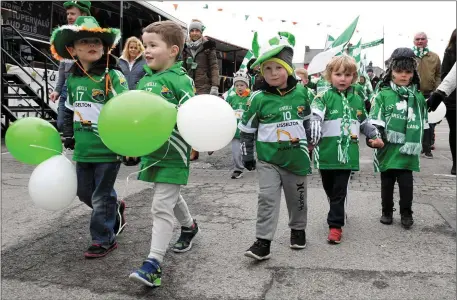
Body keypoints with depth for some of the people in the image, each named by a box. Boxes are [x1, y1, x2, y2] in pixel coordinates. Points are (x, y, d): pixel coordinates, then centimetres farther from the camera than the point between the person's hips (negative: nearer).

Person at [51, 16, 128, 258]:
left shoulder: (113, 76, -11)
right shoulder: (72, 79, 9)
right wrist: (68, 135, 16)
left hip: (108, 148, -6)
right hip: (83, 149, 7)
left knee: (102, 196, 3)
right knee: (85, 193, 18)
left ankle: (104, 240, 19)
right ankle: (115, 210, 44)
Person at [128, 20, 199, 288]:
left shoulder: (180, 80, -12)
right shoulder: (144, 81, 8)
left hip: (173, 153, -7)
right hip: (151, 151, 7)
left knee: (161, 207, -9)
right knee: (171, 197, 25)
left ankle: (154, 264, -5)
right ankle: (189, 226, 51)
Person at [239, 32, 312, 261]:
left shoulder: (301, 93, -2)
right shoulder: (258, 98, -9)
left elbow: (308, 120, 14)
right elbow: (247, 128, 0)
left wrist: (309, 145, 17)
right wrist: (247, 155, 2)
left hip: (296, 156, 2)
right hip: (269, 159, -2)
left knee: (297, 197, 15)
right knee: (267, 198, -8)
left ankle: (298, 229, 38)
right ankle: (263, 242, -1)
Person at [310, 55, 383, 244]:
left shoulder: (357, 99, 10)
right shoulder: (323, 97, -5)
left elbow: (364, 122, 24)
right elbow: (314, 119, -21)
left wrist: (374, 136, 23)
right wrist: (312, 138, -34)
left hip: (347, 153, 1)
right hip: (327, 152, -1)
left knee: (339, 191, 1)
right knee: (330, 189, 15)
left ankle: (335, 225, 7)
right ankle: (338, 212, 39)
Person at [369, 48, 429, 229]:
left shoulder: (418, 97, 7)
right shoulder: (383, 95, -3)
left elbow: (422, 122, 14)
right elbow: (376, 119, -8)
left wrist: (421, 142, 11)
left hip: (408, 149, 2)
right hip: (388, 148, -1)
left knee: (406, 183, 4)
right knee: (387, 182, 11)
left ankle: (406, 213, 21)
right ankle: (387, 212, 26)